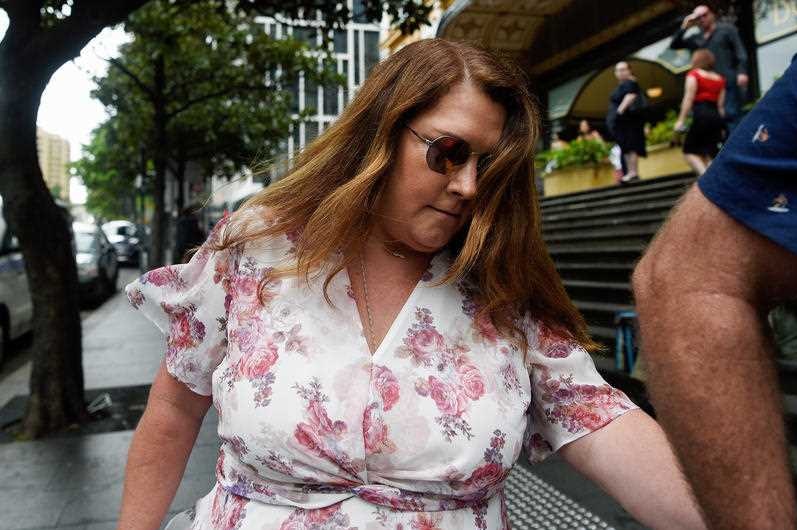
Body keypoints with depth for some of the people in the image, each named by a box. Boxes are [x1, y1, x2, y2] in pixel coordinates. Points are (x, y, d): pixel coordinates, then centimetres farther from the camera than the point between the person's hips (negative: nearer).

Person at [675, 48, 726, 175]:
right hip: (716, 117, 5)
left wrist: (681, 119, -9)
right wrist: (721, 126, 17)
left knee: (689, 150, 0)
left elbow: (688, 99, -6)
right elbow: (721, 105, 14)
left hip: (701, 116, -5)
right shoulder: (720, 79, 18)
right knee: (712, 154, 6)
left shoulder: (694, 75, 4)